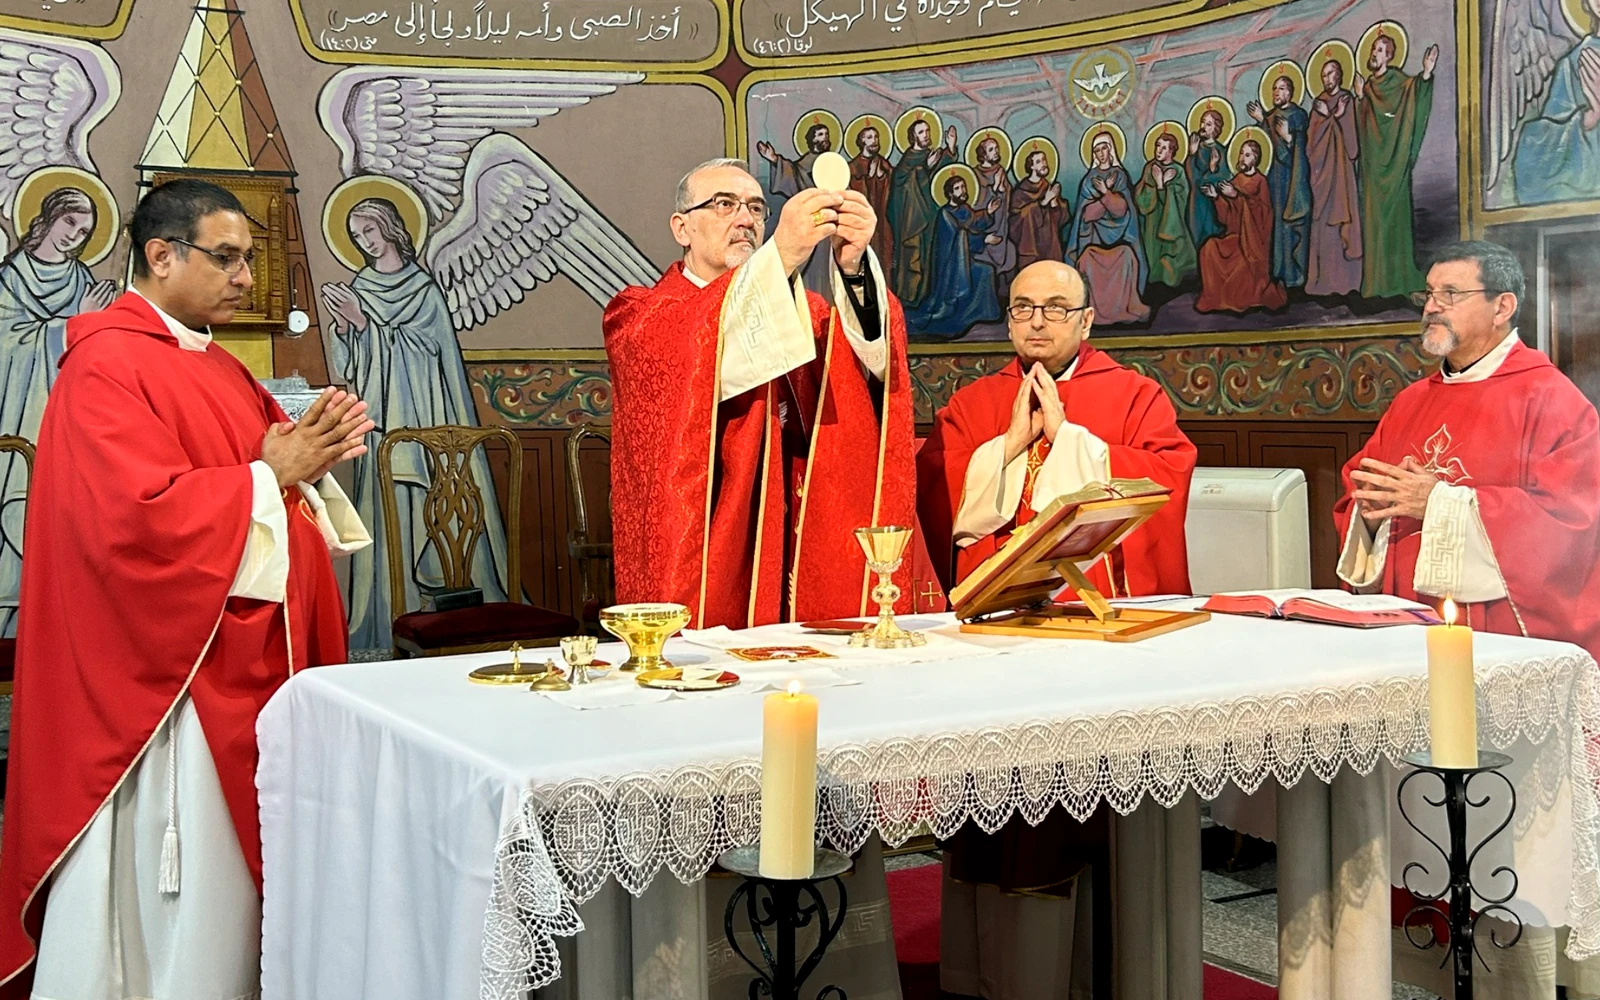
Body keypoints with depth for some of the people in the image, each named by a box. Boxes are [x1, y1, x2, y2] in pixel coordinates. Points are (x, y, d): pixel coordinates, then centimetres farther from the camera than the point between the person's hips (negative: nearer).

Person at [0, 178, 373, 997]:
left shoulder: (216, 367, 15)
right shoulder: (107, 366, -13)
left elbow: (251, 484, 20)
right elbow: (140, 516, -24)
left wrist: (310, 458, -2)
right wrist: (269, 473, -16)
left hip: (242, 667, 9)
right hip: (168, 674, -9)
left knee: (233, 875, 13)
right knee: (173, 891, -1)